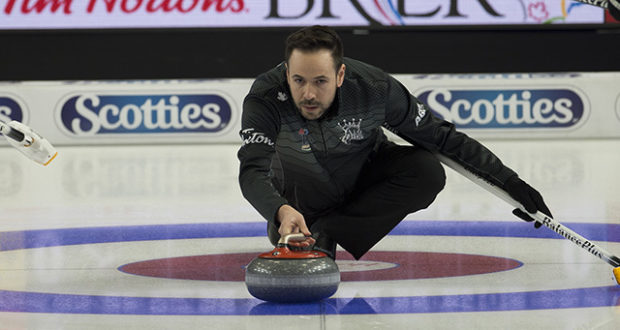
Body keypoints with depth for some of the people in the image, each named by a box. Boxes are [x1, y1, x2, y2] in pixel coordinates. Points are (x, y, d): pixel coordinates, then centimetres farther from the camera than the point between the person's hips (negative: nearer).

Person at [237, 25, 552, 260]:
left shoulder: (375, 88, -32)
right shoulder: (265, 98, -36)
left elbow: (442, 136, -21)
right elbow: (252, 172, -47)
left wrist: (509, 181, -21)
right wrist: (281, 212, -69)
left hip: (365, 175, 1)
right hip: (304, 189, -1)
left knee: (427, 173, -26)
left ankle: (327, 232, -18)